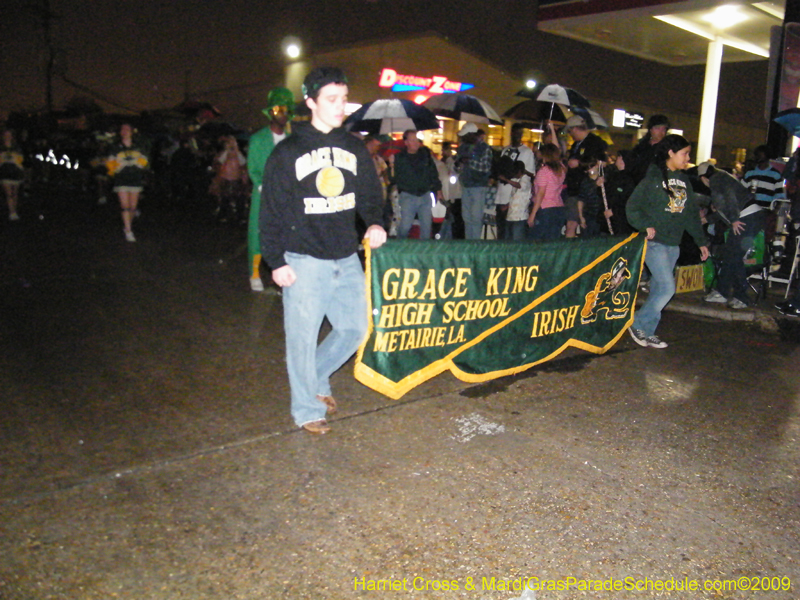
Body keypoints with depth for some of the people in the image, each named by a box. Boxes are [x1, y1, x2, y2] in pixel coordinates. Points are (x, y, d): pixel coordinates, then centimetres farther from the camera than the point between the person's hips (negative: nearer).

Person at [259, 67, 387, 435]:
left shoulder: (354, 148, 11)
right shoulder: (289, 152, -1)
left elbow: (370, 194, 17)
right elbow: (272, 211, -1)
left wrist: (375, 224, -4)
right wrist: (276, 261, -7)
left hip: (347, 260, 5)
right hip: (304, 262, -4)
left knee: (354, 328, 10)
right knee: (303, 338, 2)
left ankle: (317, 379, 35)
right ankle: (307, 410, 20)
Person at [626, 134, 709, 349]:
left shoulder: (684, 180, 13)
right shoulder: (654, 178, -8)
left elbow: (692, 214, 18)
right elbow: (633, 207, -9)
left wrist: (701, 241, 18)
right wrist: (646, 226, -20)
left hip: (673, 244, 7)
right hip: (655, 242, -7)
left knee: (659, 288, 9)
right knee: (667, 287, -12)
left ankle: (647, 332, 18)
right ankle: (639, 324, 3)